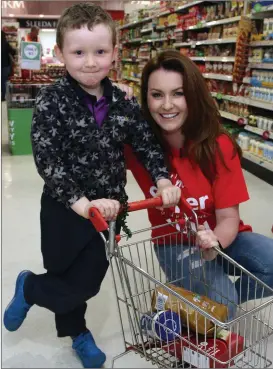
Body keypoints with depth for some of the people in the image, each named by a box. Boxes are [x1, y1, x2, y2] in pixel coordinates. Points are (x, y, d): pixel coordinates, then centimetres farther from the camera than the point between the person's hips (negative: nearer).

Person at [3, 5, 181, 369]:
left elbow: (147, 143, 4)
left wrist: (162, 180, -11)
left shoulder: (122, 101, -1)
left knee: (87, 280, 16)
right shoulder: (52, 100, -14)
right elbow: (47, 160, -20)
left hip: (109, 206, 4)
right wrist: (80, 202, -28)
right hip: (65, 209, -4)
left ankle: (76, 333, 45)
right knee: (72, 283, 9)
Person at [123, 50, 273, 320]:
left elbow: (229, 217, -15)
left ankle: (228, 298, 5)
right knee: (218, 303, -27)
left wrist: (214, 244, -36)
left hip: (221, 237, 2)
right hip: (175, 244, -1)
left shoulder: (219, 146, -17)